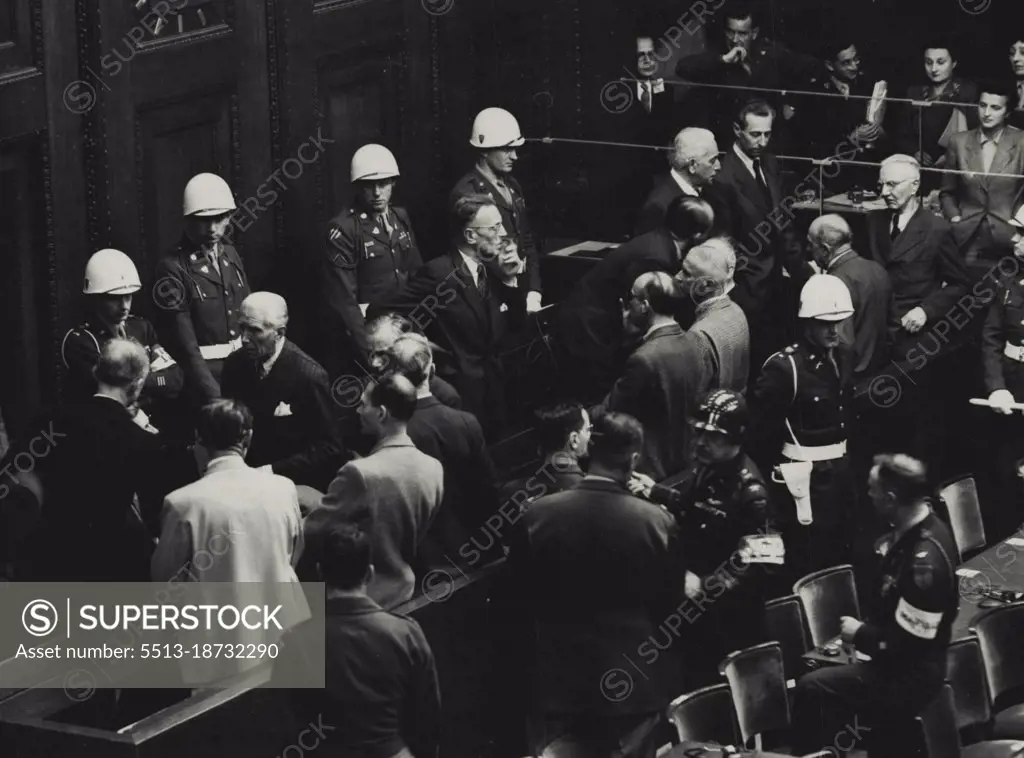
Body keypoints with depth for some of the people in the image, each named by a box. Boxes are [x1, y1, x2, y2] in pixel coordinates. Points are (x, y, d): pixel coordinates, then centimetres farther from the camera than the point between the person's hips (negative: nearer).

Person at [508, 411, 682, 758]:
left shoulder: (537, 516, -11)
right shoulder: (658, 522, -14)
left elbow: (518, 599, 2)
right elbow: (670, 606, -2)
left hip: (557, 684, 0)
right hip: (635, 687, 0)